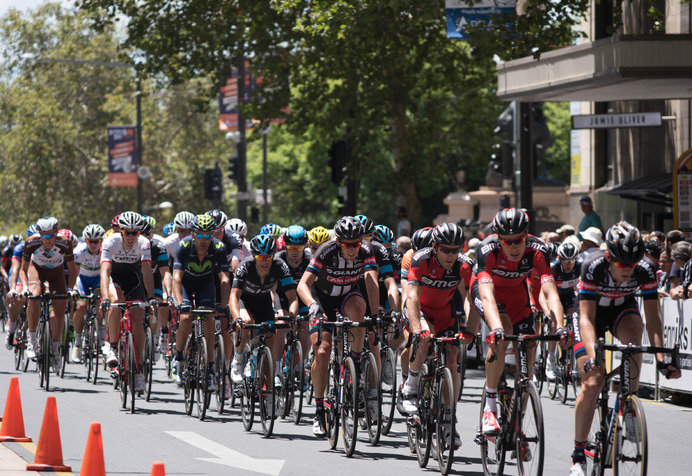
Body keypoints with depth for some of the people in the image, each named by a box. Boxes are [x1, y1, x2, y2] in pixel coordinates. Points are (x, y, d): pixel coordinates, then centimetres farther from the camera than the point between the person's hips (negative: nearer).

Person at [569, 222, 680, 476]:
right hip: (592, 312, -2)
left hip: (623, 309, 2)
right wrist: (592, 356, -51)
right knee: (591, 384, -14)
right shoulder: (593, 267, -34)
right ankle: (578, 455, -3)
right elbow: (587, 319, -37)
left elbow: (652, 317, -26)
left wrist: (661, 358, -38)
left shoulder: (644, 271, -28)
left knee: (632, 338, -36)